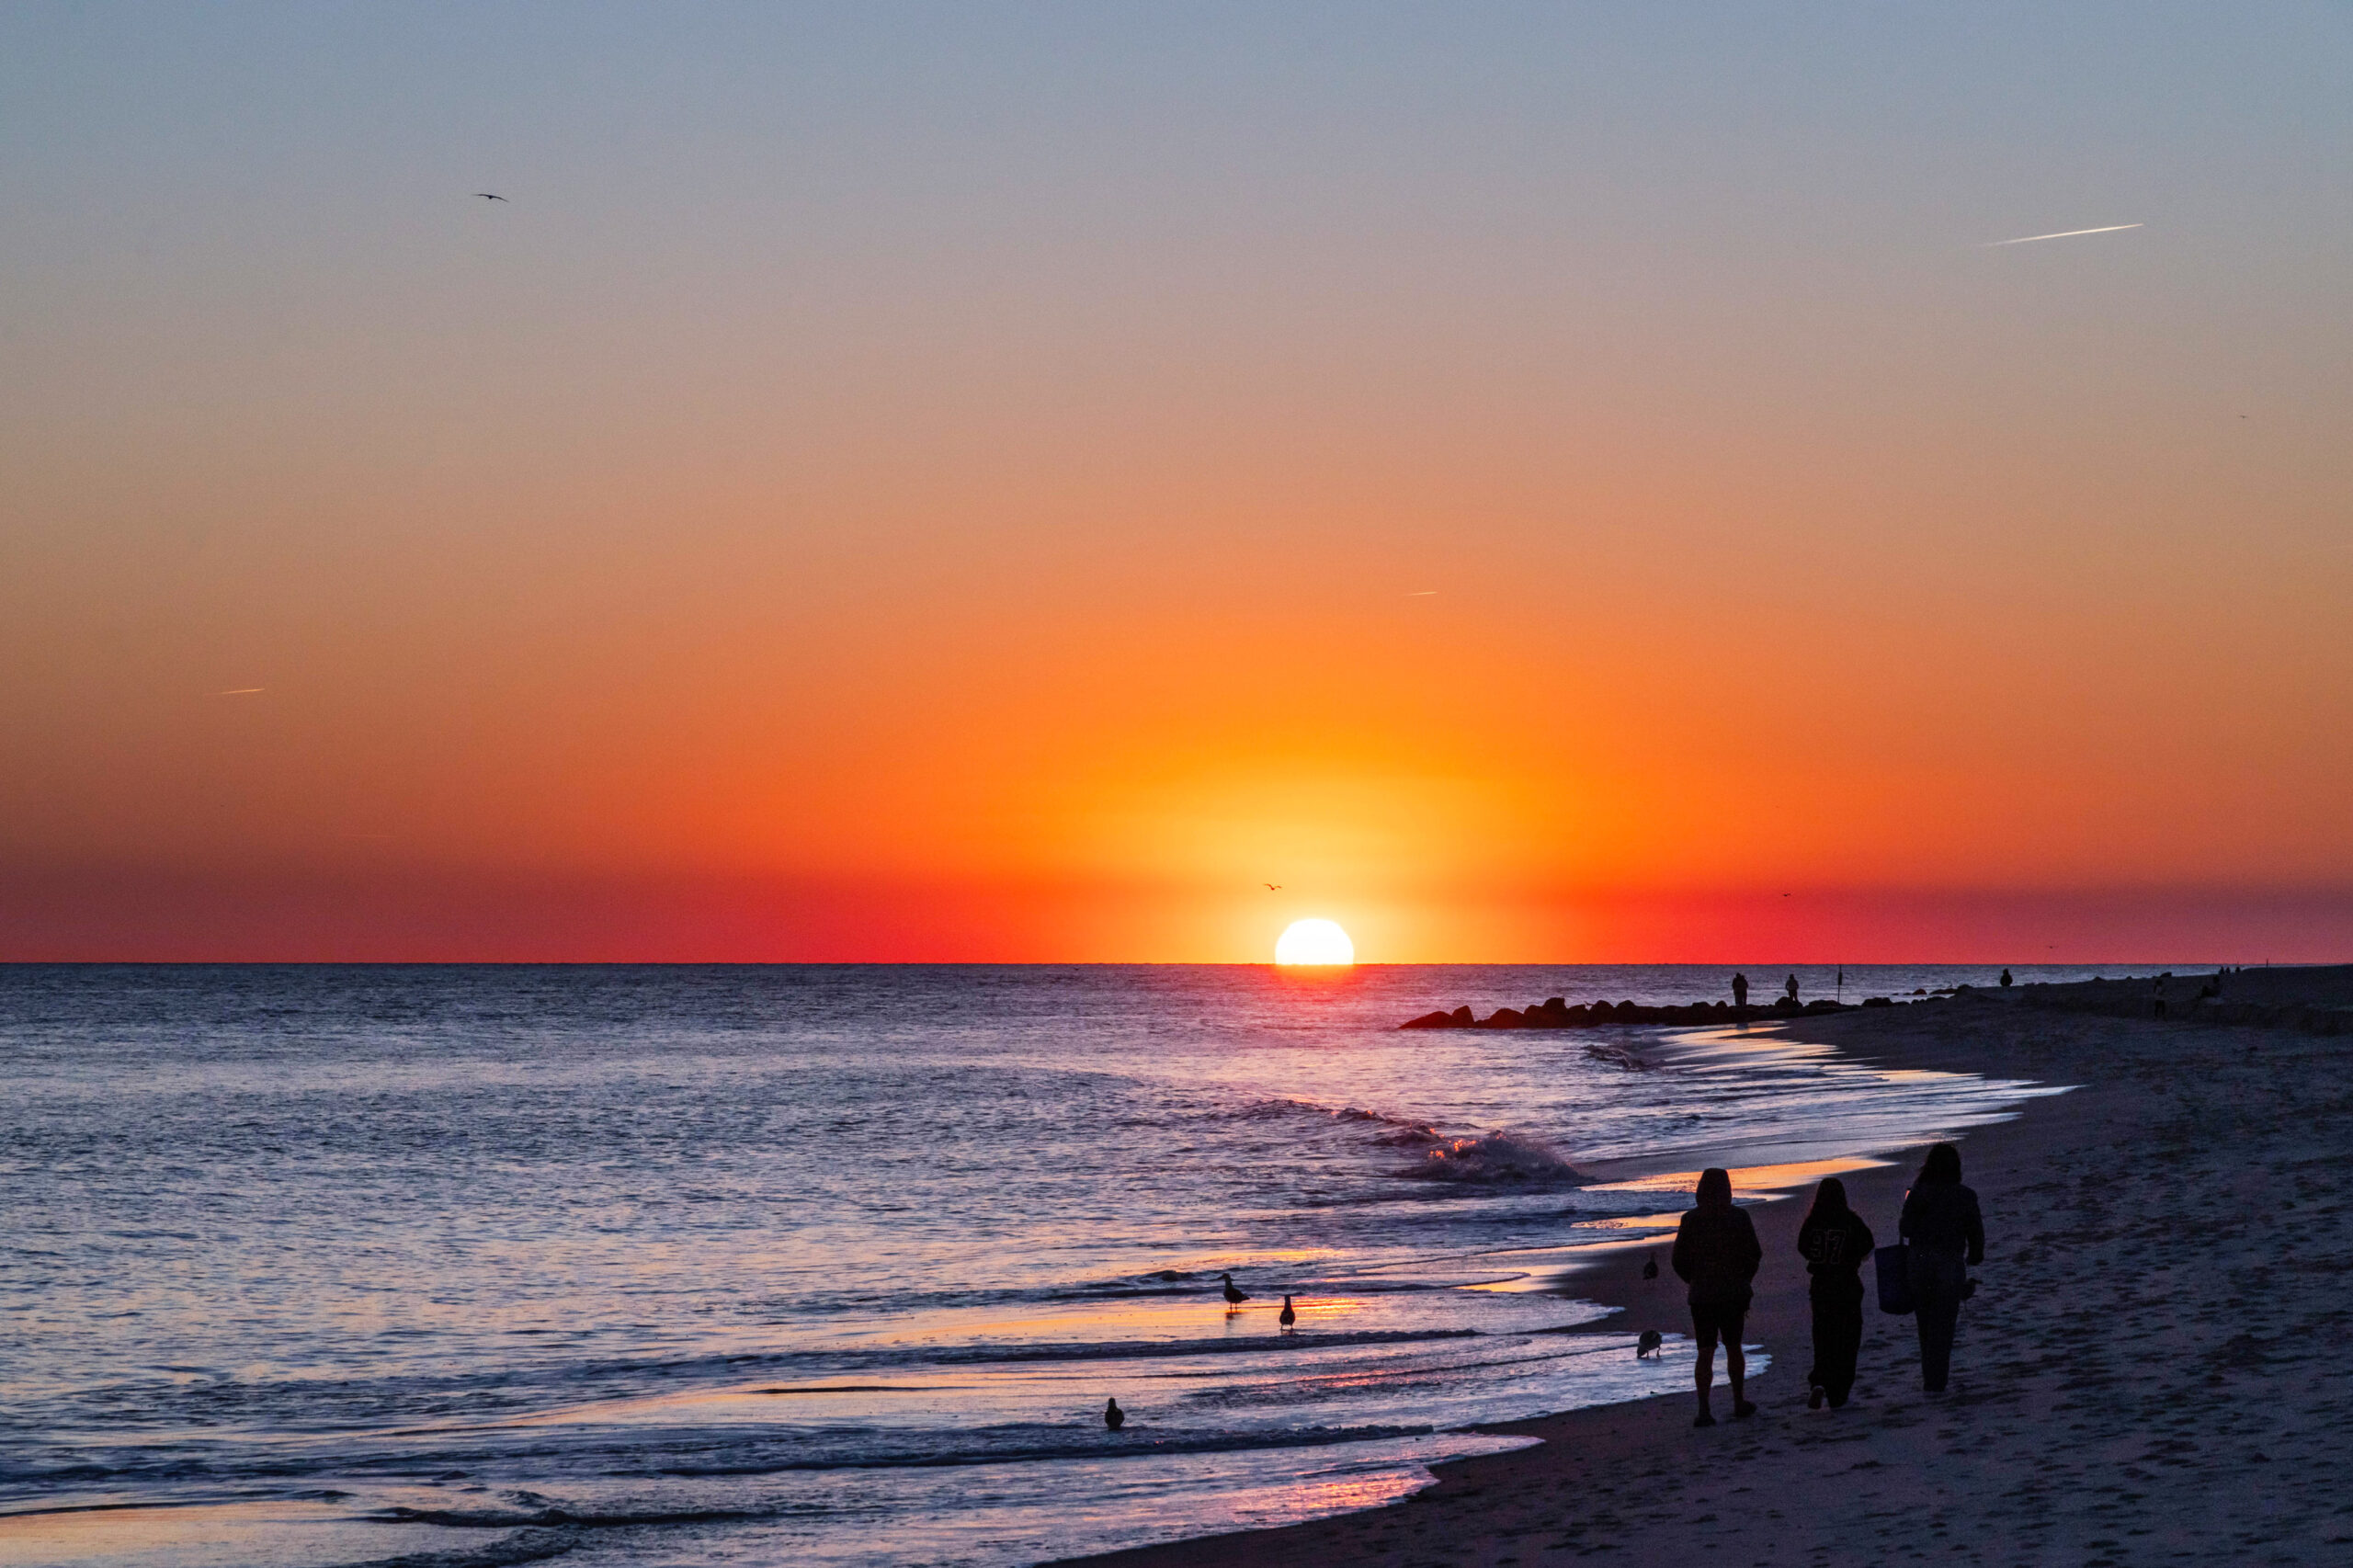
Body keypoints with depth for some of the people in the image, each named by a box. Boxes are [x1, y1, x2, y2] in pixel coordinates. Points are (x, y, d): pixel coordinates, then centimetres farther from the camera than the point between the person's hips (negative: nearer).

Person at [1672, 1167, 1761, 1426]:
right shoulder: (1739, 1217, -6)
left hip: (1701, 1295, 0)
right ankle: (1739, 1402, 28)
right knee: (1733, 1347, 19)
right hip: (1734, 1293, 0)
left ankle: (1704, 1410, -9)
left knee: (1705, 1353, 3)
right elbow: (1754, 1254, -3)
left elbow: (1679, 1260, -1)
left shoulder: (1690, 1220, -5)